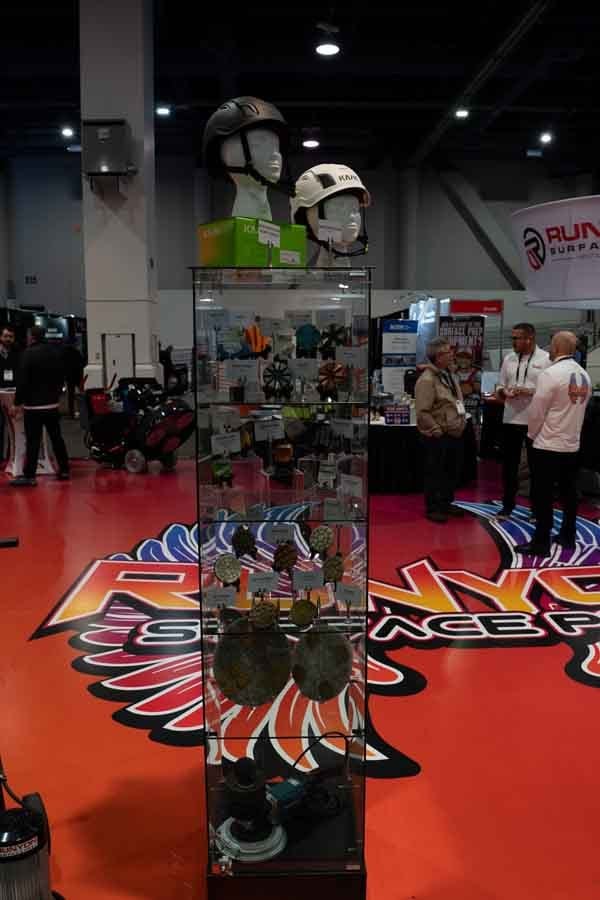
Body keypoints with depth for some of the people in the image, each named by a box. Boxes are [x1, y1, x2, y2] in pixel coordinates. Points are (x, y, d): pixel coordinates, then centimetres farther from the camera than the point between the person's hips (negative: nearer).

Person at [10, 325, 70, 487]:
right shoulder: (56, 352, 8)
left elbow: (22, 380, -15)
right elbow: (62, 376, 15)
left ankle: (29, 476, -3)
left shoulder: (28, 353, -12)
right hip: (52, 403, 6)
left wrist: (17, 403, -11)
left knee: (33, 441, -5)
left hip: (33, 404, -6)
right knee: (56, 437, 14)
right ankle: (64, 470, 18)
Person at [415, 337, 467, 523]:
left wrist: (460, 424, 15)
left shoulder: (450, 375, 12)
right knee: (435, 473, 2)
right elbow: (422, 412, -22)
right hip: (438, 437, -9)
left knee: (452, 472, 18)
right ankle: (432, 508, 13)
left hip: (455, 434, 9)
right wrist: (437, 431, -20)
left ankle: (446, 503, 33)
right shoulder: (427, 380, -18)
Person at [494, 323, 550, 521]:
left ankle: (536, 508, 20)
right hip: (511, 420, 4)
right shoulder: (509, 358, 8)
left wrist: (531, 391, -20)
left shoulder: (546, 359, -6)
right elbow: (500, 387, 13)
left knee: (536, 466, 7)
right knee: (509, 464, 10)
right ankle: (507, 505, 23)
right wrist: (504, 392, -9)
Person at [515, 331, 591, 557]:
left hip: (549, 445, -7)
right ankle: (567, 536, 24)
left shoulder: (551, 373, -16)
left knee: (544, 496, -2)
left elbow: (537, 411, -13)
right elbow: (579, 407, 12)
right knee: (568, 493, 15)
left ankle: (541, 543, 2)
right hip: (572, 444, 7)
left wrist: (532, 434, 3)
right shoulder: (584, 375, 5)